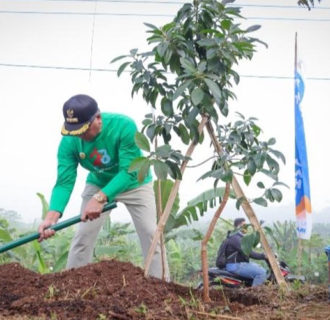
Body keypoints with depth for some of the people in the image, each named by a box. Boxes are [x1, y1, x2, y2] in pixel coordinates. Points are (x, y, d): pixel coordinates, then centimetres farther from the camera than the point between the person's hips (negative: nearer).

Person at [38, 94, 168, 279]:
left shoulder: (124, 126, -36)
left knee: (151, 235, -7)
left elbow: (128, 172, -38)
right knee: (82, 238, -1)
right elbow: (64, 182, -29)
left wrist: (100, 199, -50)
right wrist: (52, 215, -46)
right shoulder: (69, 141, -25)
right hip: (98, 184, 3)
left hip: (135, 184, -2)